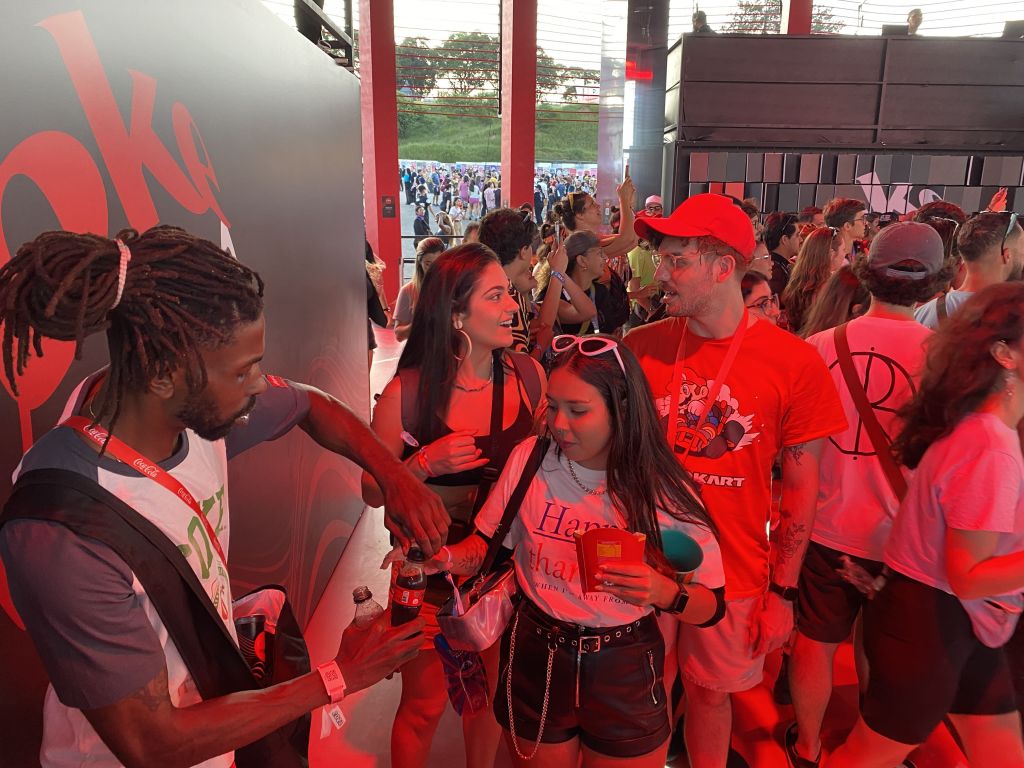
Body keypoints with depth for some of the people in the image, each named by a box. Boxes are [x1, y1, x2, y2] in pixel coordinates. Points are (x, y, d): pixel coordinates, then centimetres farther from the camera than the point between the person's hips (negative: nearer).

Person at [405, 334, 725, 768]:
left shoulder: (663, 492, -15)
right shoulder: (530, 458, -11)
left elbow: (711, 607, -9)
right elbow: (486, 546, 1)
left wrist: (664, 592, -30)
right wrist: (443, 558, -18)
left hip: (624, 670, -1)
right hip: (536, 656, 2)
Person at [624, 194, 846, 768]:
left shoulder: (796, 363, -12)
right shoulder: (641, 346, -7)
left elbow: (801, 486, -4)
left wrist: (783, 592, -2)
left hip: (732, 574, -1)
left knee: (711, 692, 19)